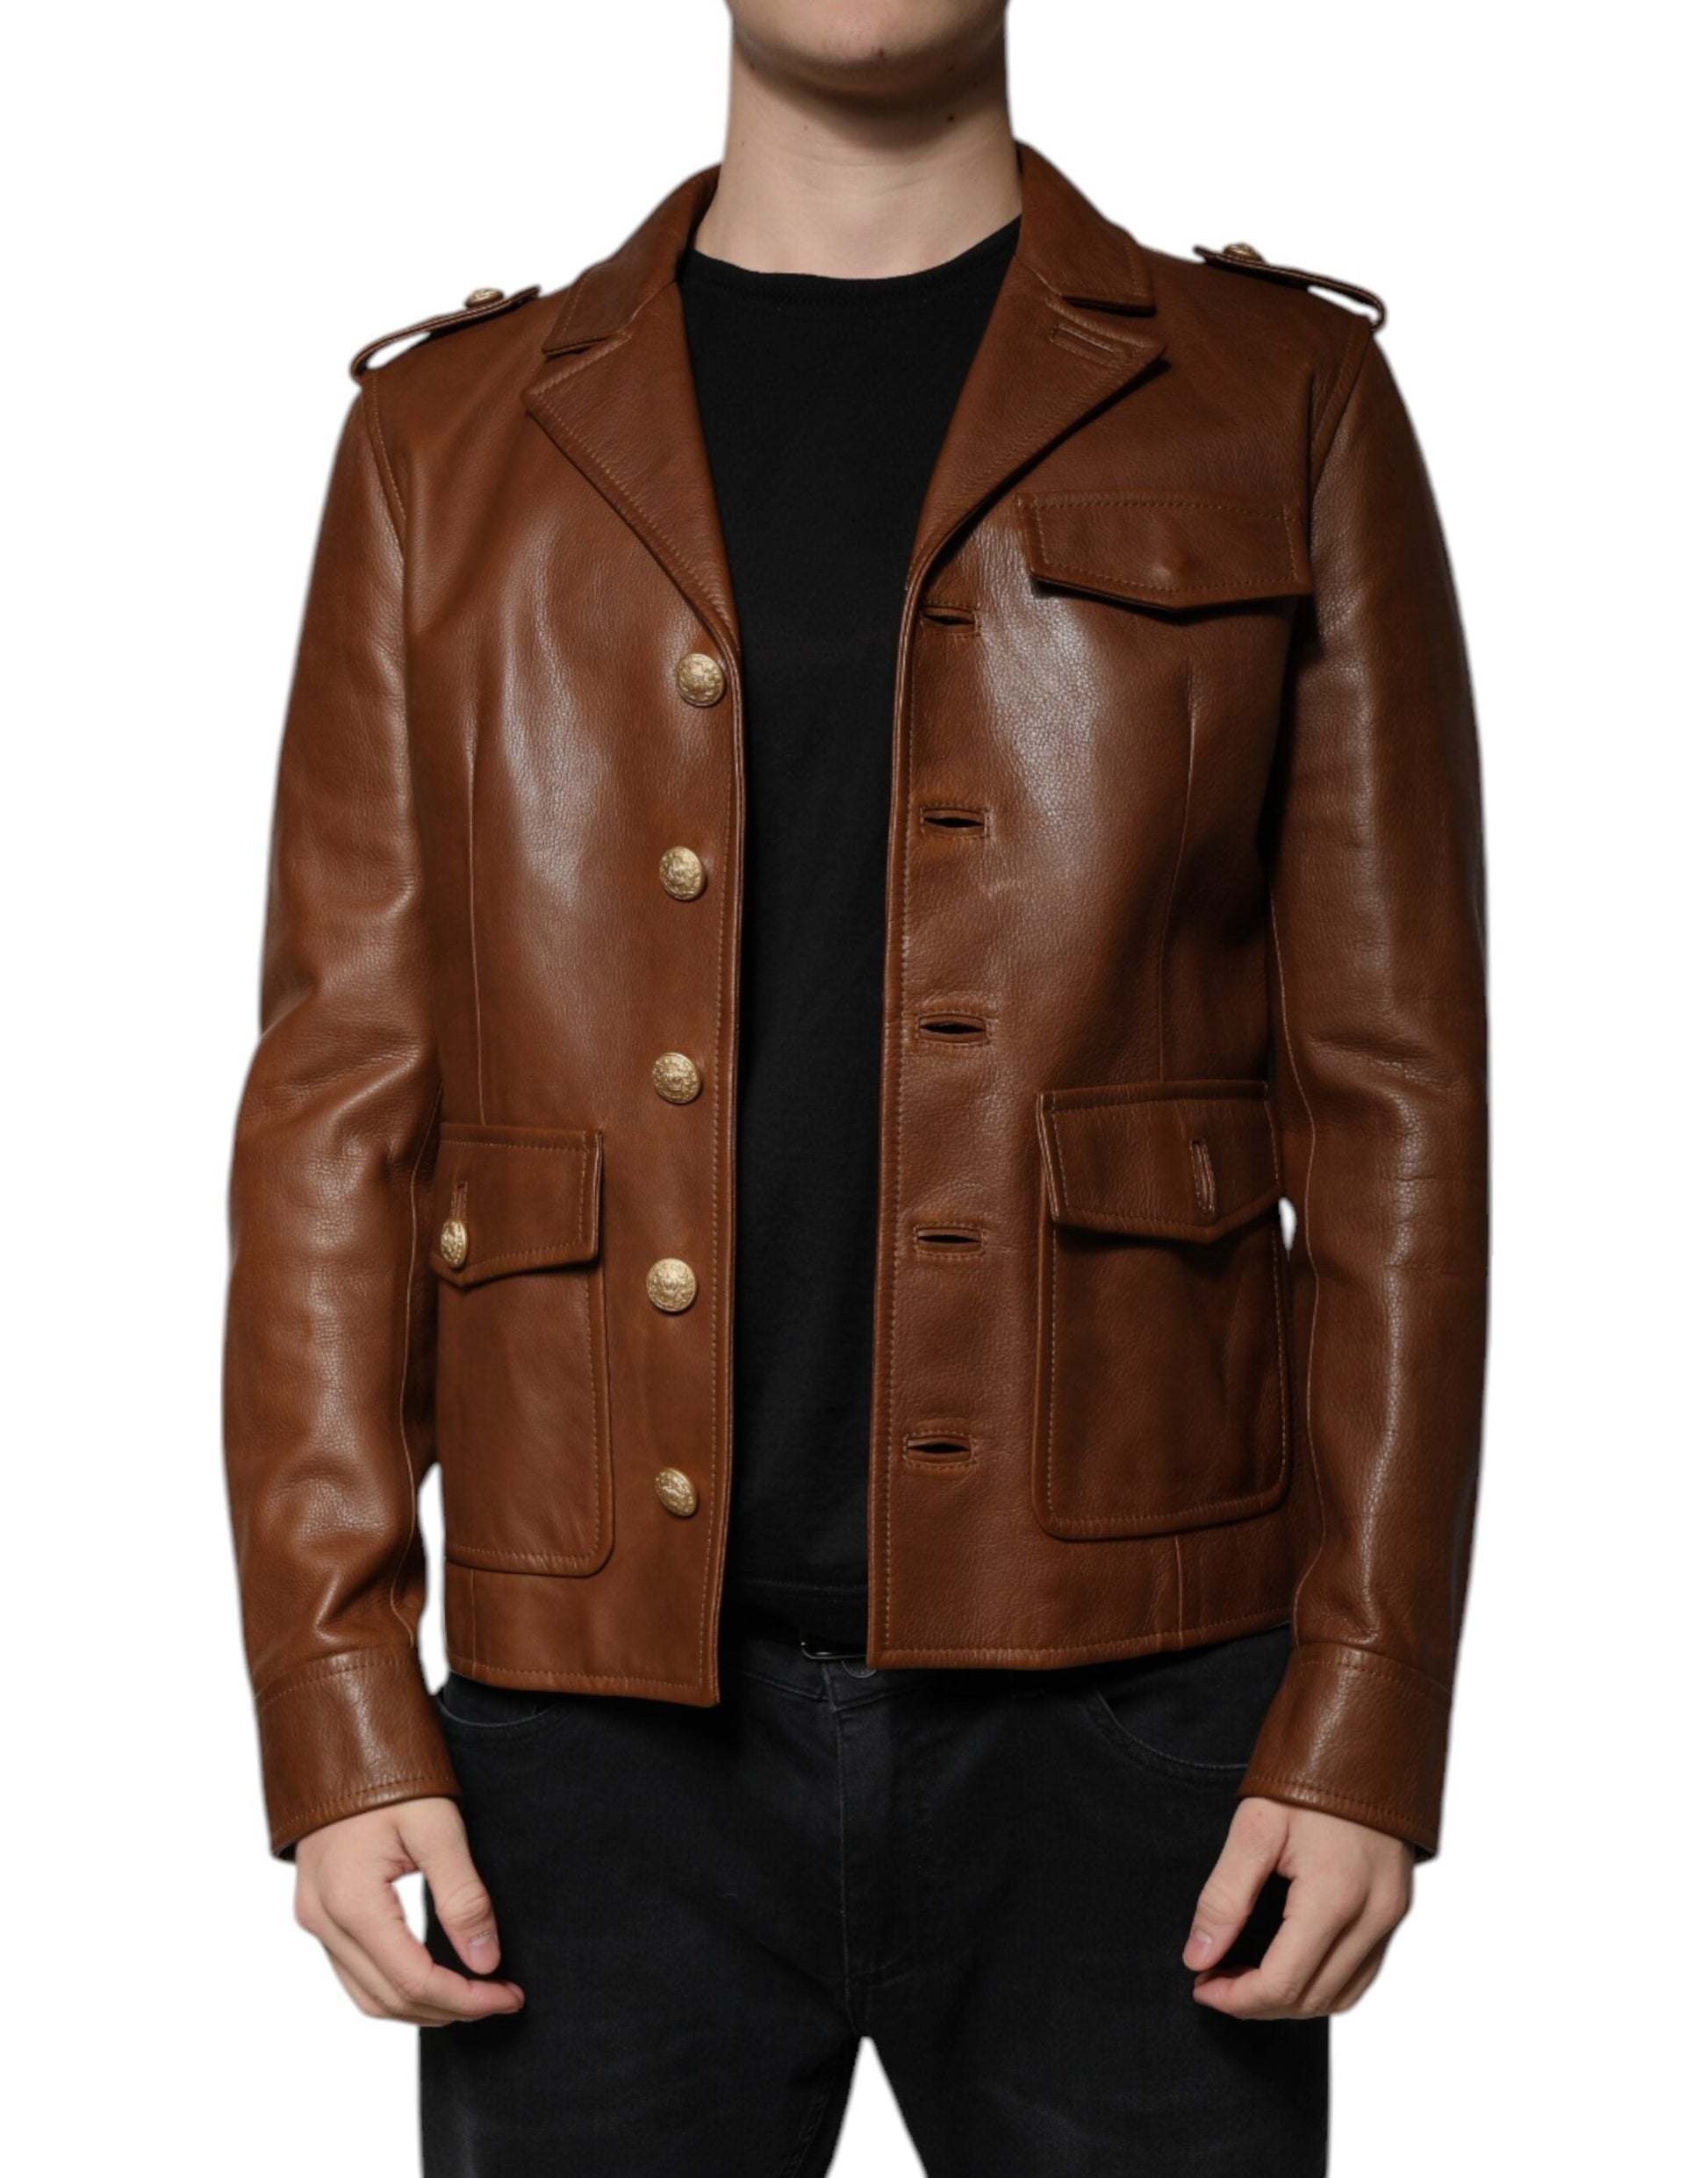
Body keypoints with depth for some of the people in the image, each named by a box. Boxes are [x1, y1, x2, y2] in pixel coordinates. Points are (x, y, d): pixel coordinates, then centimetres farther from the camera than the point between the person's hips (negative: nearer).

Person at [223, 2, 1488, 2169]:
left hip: (1117, 1708, 0)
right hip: (608, 1724, 1)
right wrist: (336, 1716, -2)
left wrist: (1365, 1722, -5)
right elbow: (342, 1098, 5)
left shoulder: (1277, 404, 6)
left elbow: (1390, 1092, 2)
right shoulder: (451, 439, 9)